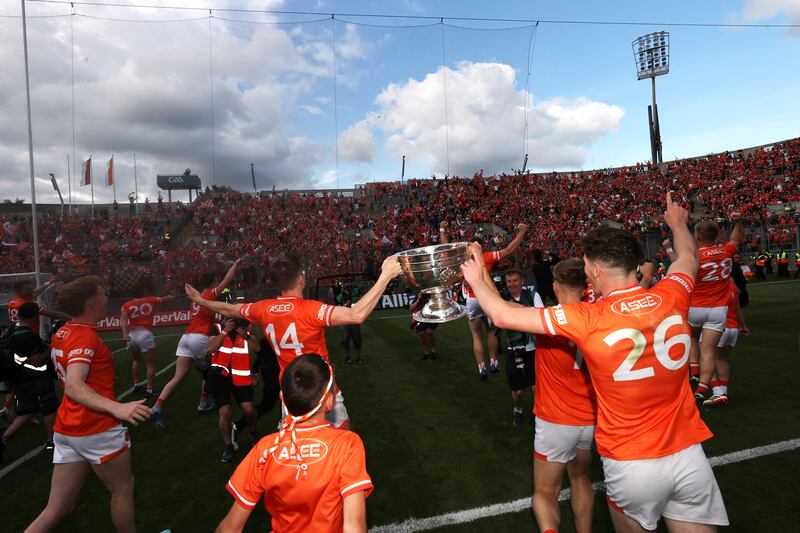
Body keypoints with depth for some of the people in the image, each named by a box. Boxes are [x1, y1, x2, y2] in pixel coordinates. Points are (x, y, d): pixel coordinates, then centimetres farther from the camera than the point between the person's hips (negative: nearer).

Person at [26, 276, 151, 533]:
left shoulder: (62, 332, 9)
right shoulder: (85, 336, -19)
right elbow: (74, 386, -32)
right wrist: (116, 408, -45)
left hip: (66, 431, 9)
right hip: (98, 431, -8)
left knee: (58, 508, 13)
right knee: (123, 489, 12)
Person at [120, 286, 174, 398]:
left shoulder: (126, 305, 11)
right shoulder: (151, 301, 10)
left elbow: (123, 320, -5)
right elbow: (164, 299, 27)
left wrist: (125, 334, -16)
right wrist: (171, 296, 48)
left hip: (131, 335, 3)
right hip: (145, 334, -3)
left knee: (137, 360, 30)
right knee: (150, 365, 5)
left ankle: (136, 384, 34)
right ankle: (149, 390, 4)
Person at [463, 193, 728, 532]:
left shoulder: (587, 318, -20)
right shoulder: (670, 299, -8)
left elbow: (503, 316, -13)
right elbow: (688, 256, 16)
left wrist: (477, 281, 5)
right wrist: (678, 223, 37)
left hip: (631, 464, -3)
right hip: (688, 455, 3)